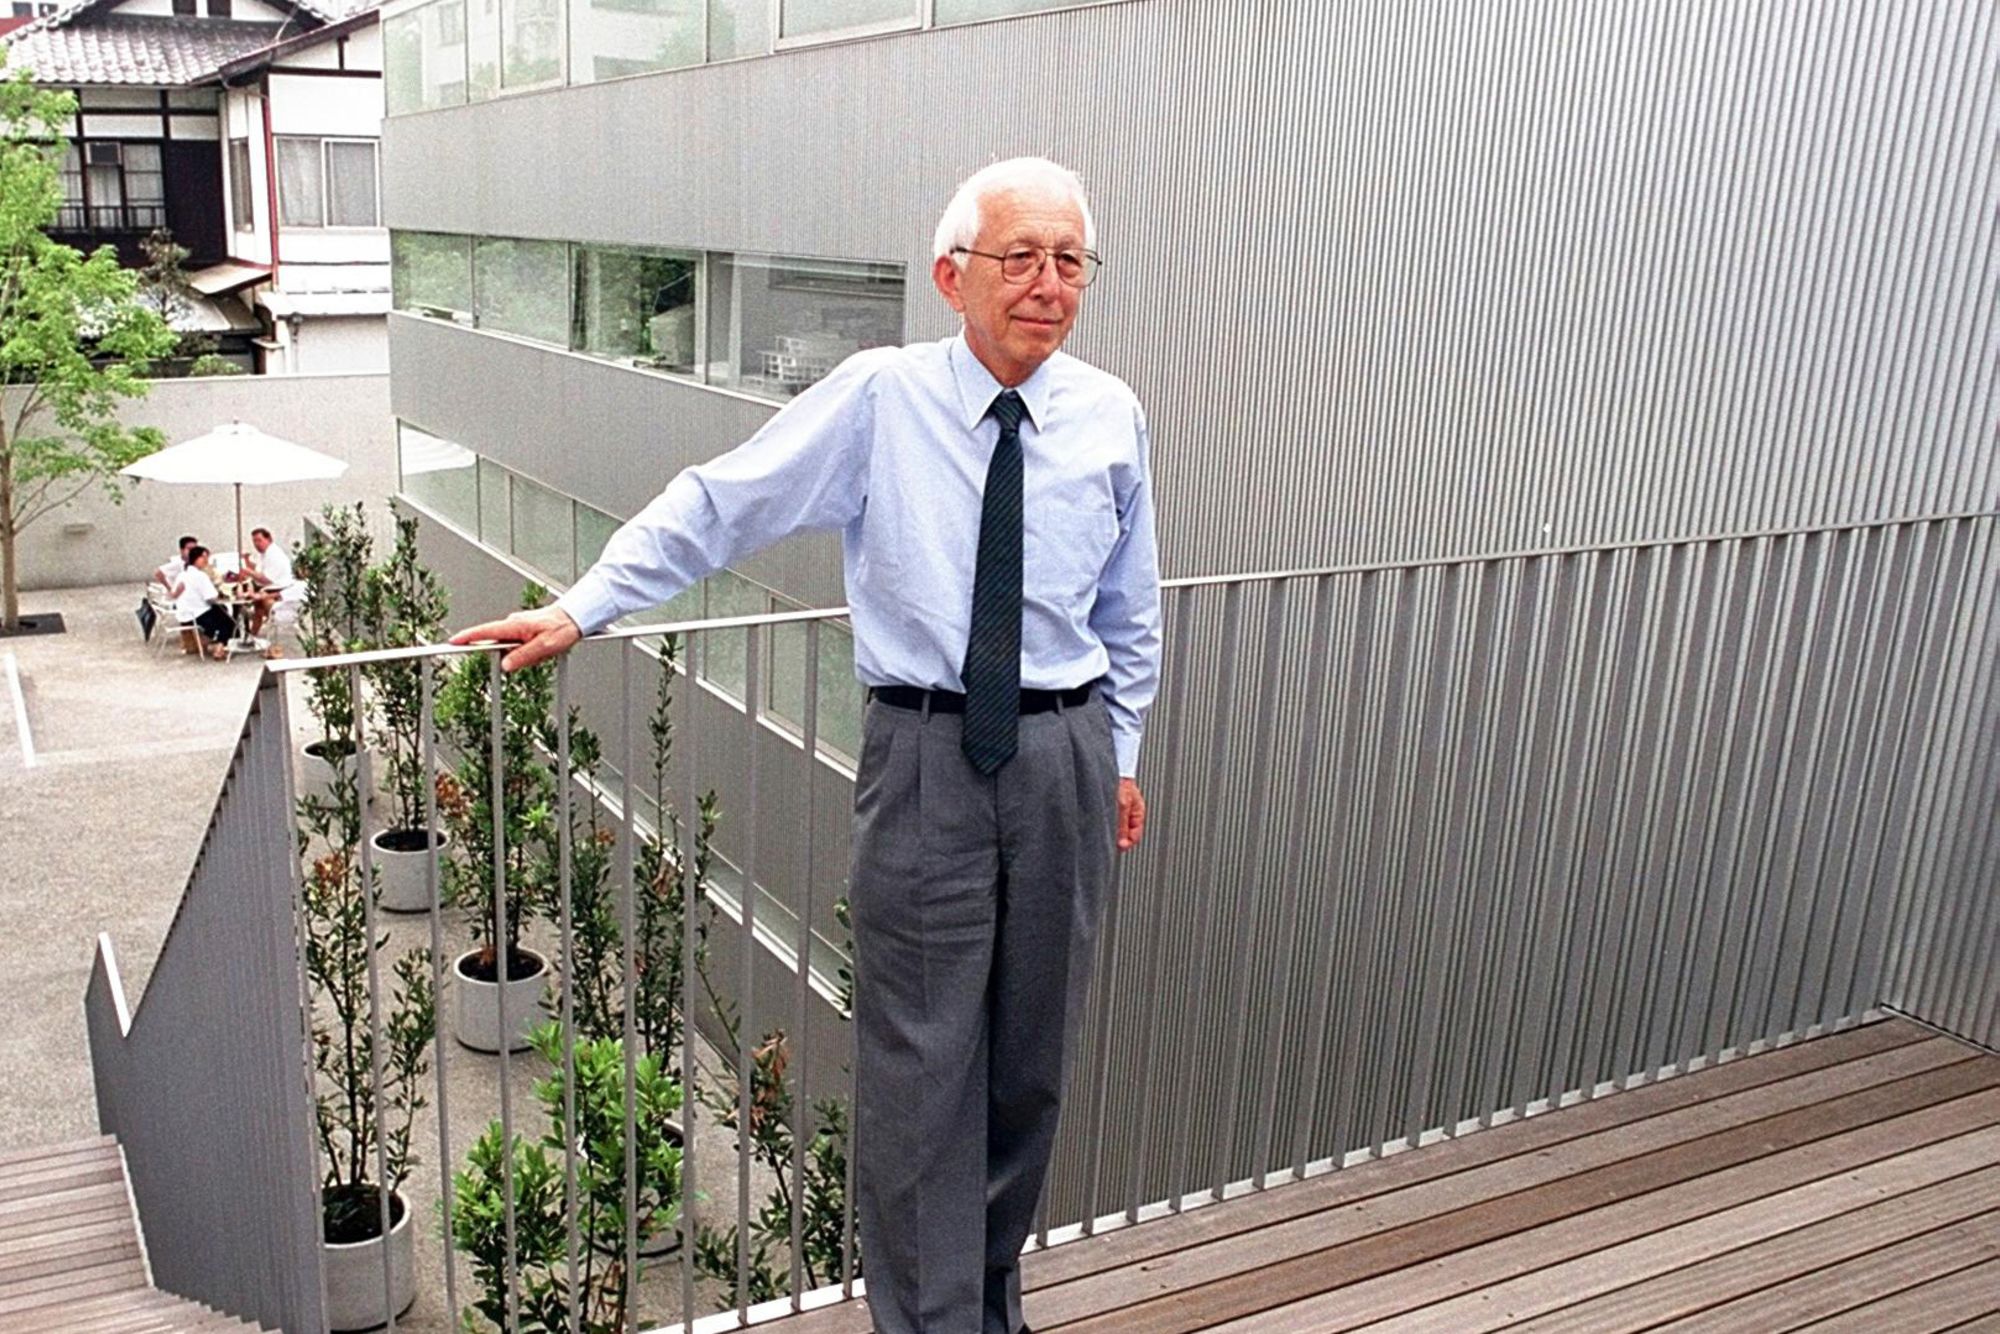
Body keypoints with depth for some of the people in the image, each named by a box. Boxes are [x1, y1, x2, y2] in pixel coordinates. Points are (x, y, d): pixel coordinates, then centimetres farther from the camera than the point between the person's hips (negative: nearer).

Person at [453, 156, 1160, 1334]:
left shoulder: (1112, 416, 3)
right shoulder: (881, 397, -5)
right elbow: (715, 508, -1)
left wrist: (1122, 753, 17)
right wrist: (579, 611, -3)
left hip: (1064, 757, 3)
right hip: (926, 754, -2)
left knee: (1032, 1060, 14)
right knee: (923, 1070, 1)